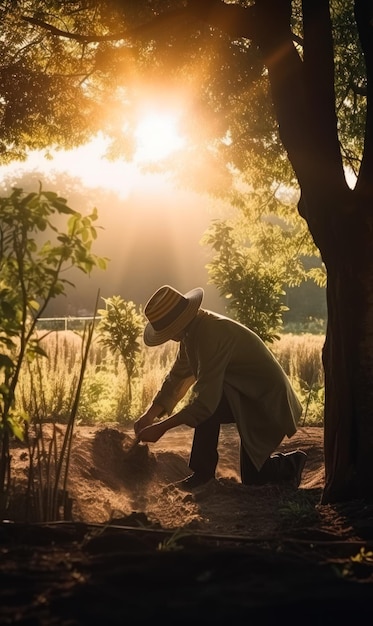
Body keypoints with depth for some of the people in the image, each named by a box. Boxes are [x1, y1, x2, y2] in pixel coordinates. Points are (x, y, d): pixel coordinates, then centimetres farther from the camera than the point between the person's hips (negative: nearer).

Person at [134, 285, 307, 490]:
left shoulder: (212, 334, -33)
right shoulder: (192, 332, -3)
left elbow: (205, 399, -36)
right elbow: (176, 379, 7)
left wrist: (161, 427, -29)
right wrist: (150, 416, -6)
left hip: (268, 403, -9)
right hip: (247, 398, 9)